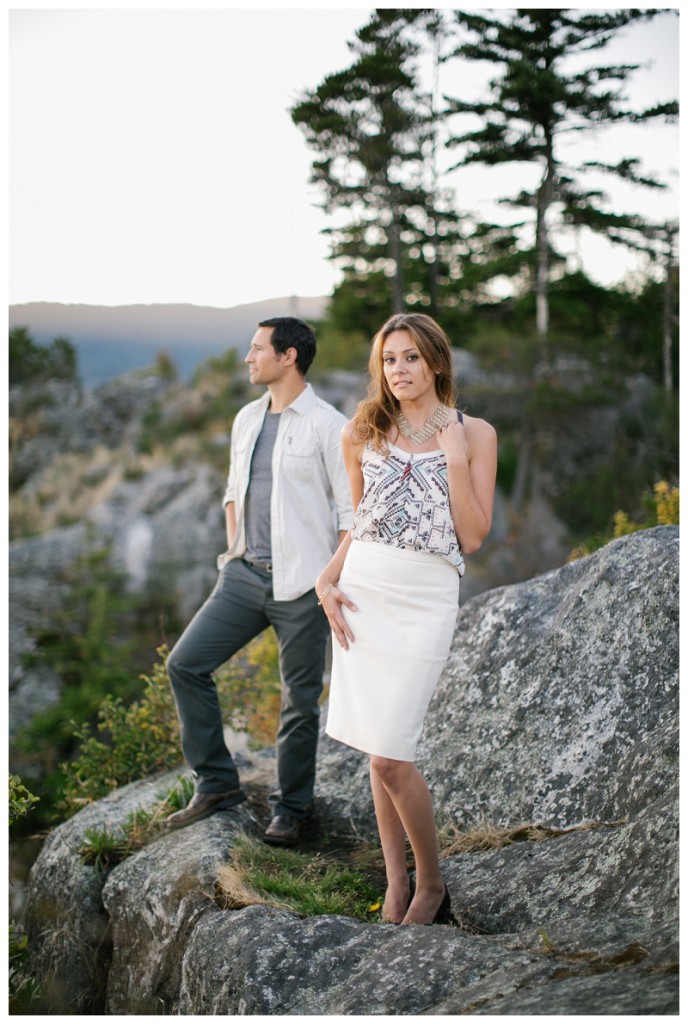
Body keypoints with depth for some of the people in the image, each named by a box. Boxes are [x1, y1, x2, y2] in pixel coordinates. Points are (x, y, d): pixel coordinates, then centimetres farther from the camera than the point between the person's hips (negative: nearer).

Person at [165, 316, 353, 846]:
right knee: (186, 663, -1)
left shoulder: (327, 425, -8)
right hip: (246, 574, 7)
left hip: (302, 584, -6)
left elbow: (351, 513, -9)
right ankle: (217, 783, 12)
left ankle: (290, 808, 20)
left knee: (300, 701, 3)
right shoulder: (247, 419, 12)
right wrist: (234, 550, 13)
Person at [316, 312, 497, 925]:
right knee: (379, 749, 7)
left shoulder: (474, 434, 0)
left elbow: (473, 537, -5)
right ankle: (396, 883, 20)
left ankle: (431, 884, 11)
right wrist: (327, 579, 4)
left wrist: (455, 459, -12)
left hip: (427, 598, -4)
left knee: (390, 755, -9)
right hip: (362, 590, 4)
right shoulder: (363, 434, 8)